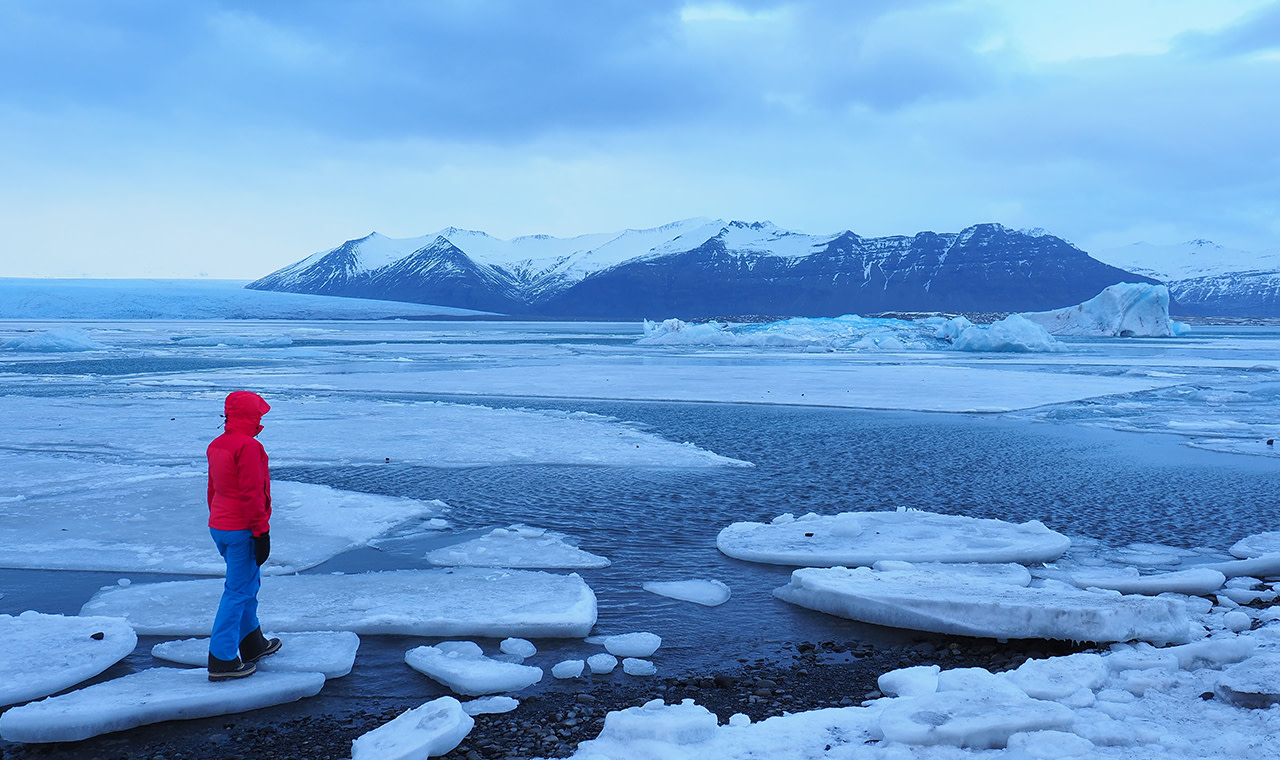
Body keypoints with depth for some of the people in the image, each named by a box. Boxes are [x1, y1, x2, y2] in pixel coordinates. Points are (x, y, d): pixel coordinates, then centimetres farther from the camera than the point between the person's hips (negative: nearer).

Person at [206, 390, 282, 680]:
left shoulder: (216, 446, 11)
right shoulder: (248, 447, -19)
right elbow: (252, 494, -21)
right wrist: (261, 533, -16)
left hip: (219, 528, 10)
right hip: (242, 531, -10)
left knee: (249, 583, 22)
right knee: (238, 590, -4)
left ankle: (252, 644, 34)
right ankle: (222, 660, -2)